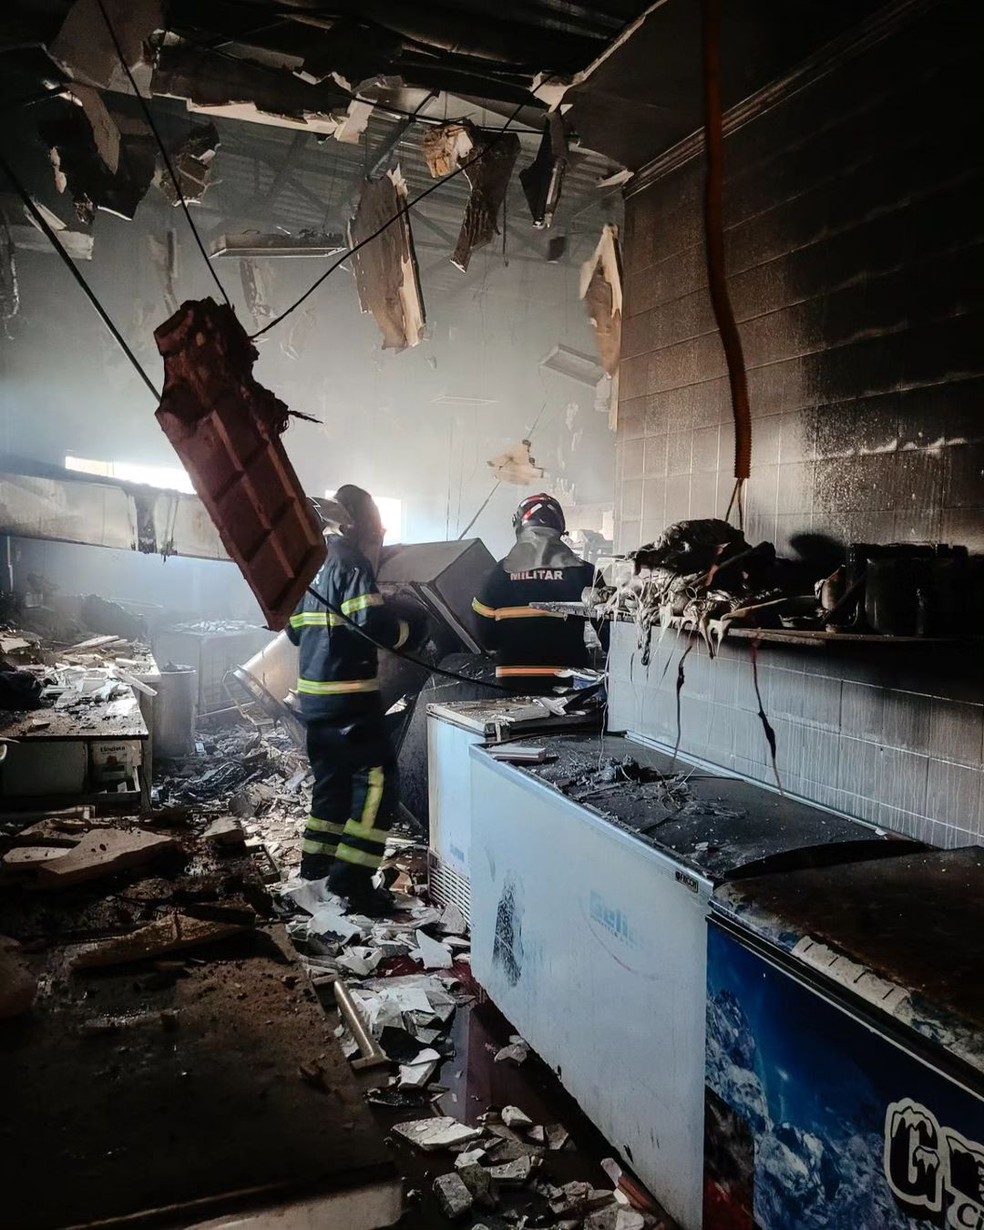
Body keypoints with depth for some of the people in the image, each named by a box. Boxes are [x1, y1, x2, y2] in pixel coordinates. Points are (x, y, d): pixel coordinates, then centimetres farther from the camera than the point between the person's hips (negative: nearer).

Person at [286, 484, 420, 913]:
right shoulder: (352, 563, -12)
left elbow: (294, 628, 21)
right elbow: (375, 624, -22)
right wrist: (408, 631, -4)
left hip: (313, 692, 9)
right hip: (348, 695, -9)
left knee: (332, 775, 21)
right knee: (378, 777, -6)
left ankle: (317, 858, 29)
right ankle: (352, 876, -9)